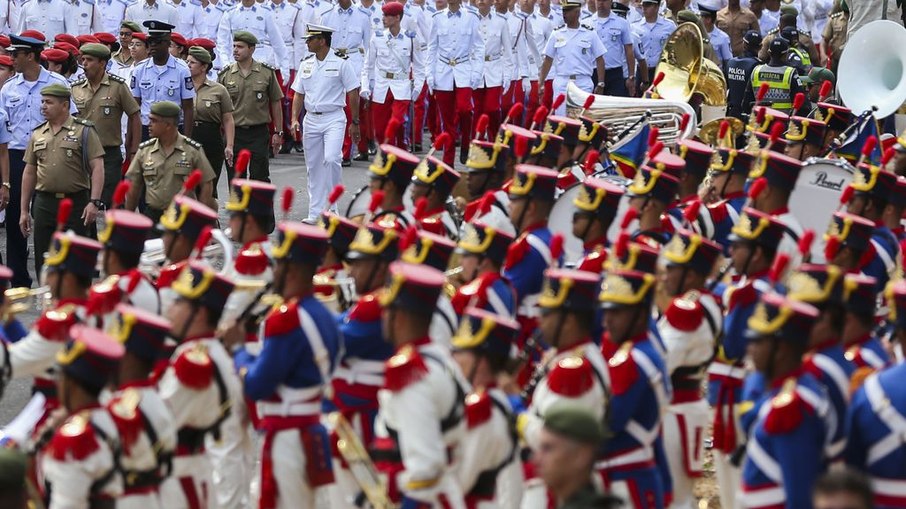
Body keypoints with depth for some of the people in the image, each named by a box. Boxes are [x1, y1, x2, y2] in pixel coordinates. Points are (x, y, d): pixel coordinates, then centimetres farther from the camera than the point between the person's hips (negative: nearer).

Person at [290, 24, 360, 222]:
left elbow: (353, 94, -3)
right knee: (313, 167, 7)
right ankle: (315, 213, 14)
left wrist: (355, 123, -3)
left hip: (333, 118, -5)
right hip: (311, 119, 5)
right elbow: (299, 94, 14)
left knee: (331, 158, -23)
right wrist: (295, 119, 1)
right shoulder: (306, 64, 9)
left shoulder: (340, 63, -5)